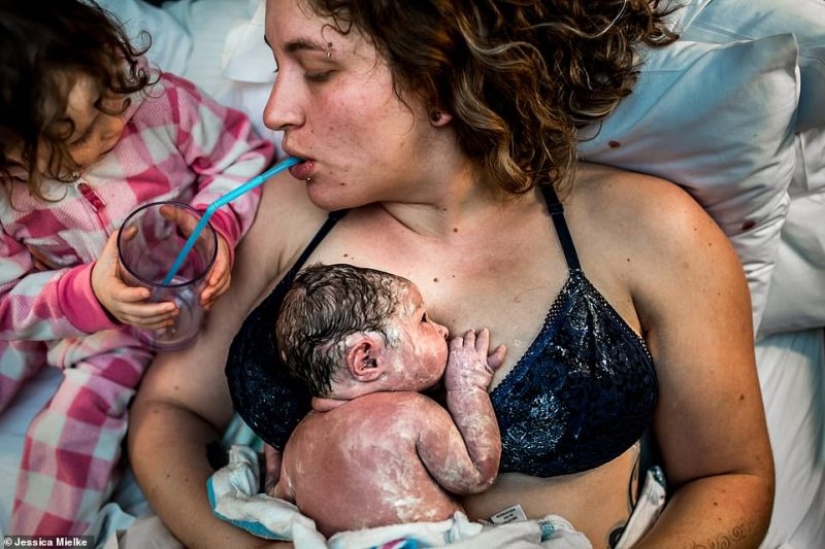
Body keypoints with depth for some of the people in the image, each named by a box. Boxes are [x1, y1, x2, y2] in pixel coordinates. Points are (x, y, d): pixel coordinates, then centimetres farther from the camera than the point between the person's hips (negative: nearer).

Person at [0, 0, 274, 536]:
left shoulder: (158, 99, -26)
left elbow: (243, 155, -13)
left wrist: (218, 224, -32)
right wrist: (88, 297, -36)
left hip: (146, 319, -2)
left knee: (78, 415, -19)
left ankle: (46, 534, 5)